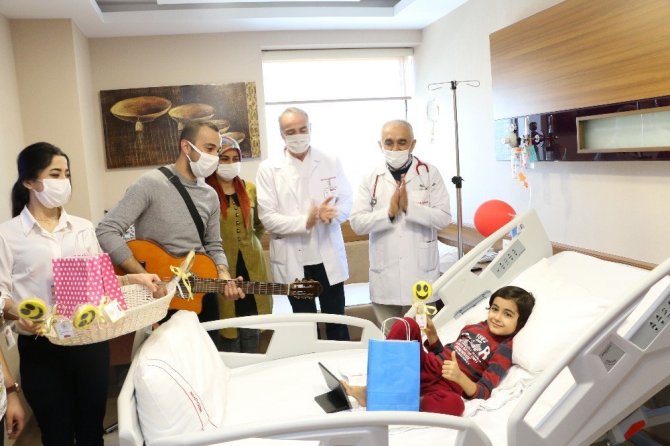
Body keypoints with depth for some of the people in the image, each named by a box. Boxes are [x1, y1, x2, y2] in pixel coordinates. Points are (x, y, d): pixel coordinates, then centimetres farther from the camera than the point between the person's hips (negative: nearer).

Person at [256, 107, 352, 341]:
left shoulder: (330, 162, 3)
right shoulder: (269, 168, -4)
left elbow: (346, 200, 2)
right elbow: (268, 217, -10)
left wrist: (331, 214, -20)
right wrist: (305, 222, -23)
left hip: (329, 256, 1)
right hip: (292, 260, -1)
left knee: (336, 320, 13)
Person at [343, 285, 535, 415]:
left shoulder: (504, 350, -1)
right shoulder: (475, 327, 16)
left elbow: (482, 393, -10)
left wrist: (459, 377, -30)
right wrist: (431, 333, 3)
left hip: (445, 386, -5)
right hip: (427, 367, 6)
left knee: (454, 405, -44)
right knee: (407, 324, -19)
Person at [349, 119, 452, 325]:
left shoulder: (430, 173, -2)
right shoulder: (370, 179, 1)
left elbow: (444, 218, -8)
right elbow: (357, 223, -5)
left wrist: (409, 207, -20)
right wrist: (389, 212, -19)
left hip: (421, 273, -1)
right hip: (385, 276, 2)